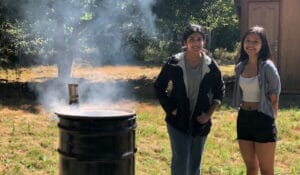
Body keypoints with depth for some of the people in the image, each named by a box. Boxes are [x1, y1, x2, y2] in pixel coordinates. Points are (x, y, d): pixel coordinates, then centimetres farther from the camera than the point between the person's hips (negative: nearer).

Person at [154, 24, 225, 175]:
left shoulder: (211, 66, -4)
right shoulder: (174, 63, -9)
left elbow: (219, 91, 9)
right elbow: (159, 87, 2)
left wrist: (209, 113, -1)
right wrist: (170, 109, -6)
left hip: (200, 122, 3)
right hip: (178, 122, -2)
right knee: (180, 162, -9)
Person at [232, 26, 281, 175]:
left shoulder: (268, 67, -12)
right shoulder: (240, 67, 6)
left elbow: (274, 99, -7)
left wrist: (270, 122, -3)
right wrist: (245, 114, 15)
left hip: (262, 119, -6)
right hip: (243, 118, 6)